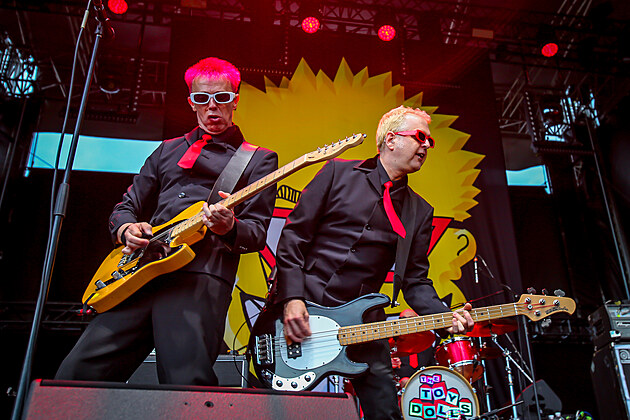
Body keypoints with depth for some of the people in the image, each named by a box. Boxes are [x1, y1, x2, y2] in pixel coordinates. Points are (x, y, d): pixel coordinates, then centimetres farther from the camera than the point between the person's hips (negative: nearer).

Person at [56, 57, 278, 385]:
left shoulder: (258, 159, 14)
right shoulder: (168, 150, 27)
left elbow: (258, 232, 4)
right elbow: (125, 208, 28)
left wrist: (229, 228, -19)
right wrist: (127, 229, 4)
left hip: (201, 276, -4)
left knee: (187, 382, -21)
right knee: (76, 375, -6)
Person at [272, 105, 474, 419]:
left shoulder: (420, 211, 11)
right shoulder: (339, 173, 0)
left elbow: (415, 279, 8)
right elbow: (294, 236, -4)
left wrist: (445, 316, -11)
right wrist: (292, 298, -14)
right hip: (299, 313, -3)